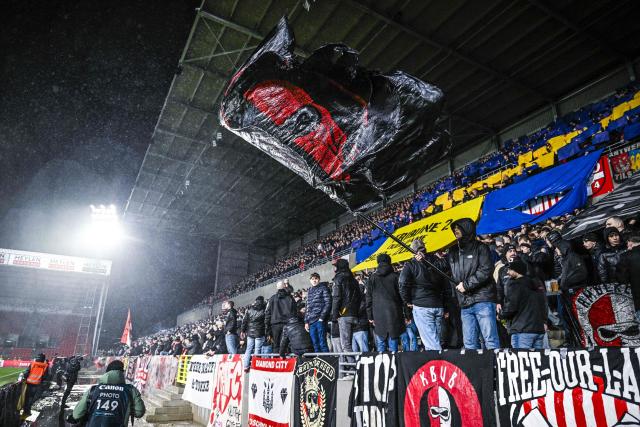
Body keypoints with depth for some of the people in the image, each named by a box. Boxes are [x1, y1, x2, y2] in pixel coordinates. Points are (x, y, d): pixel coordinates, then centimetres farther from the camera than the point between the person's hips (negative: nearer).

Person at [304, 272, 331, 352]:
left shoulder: (323, 288, 2)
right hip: (311, 321, 6)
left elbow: (328, 303, -6)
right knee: (315, 344, 7)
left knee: (322, 343, -8)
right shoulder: (309, 291, 19)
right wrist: (306, 321, 13)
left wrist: (322, 317, -13)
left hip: (320, 320, -6)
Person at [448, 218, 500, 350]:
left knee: (490, 340, -5)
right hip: (465, 304, 6)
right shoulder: (453, 251, 17)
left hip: (483, 300, -5)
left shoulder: (480, 247, 0)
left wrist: (466, 284, -12)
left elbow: (486, 270, -12)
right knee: (469, 343, 7)